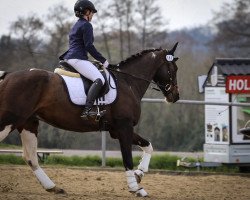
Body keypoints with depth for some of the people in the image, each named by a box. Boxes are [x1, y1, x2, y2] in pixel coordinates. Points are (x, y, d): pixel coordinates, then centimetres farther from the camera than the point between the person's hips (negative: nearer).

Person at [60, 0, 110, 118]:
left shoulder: (75, 26, 23)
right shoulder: (86, 25, -5)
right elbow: (89, 46, -14)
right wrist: (103, 61, -8)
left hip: (68, 58, 10)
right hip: (78, 58, -10)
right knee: (99, 80, -25)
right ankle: (87, 110, -40)